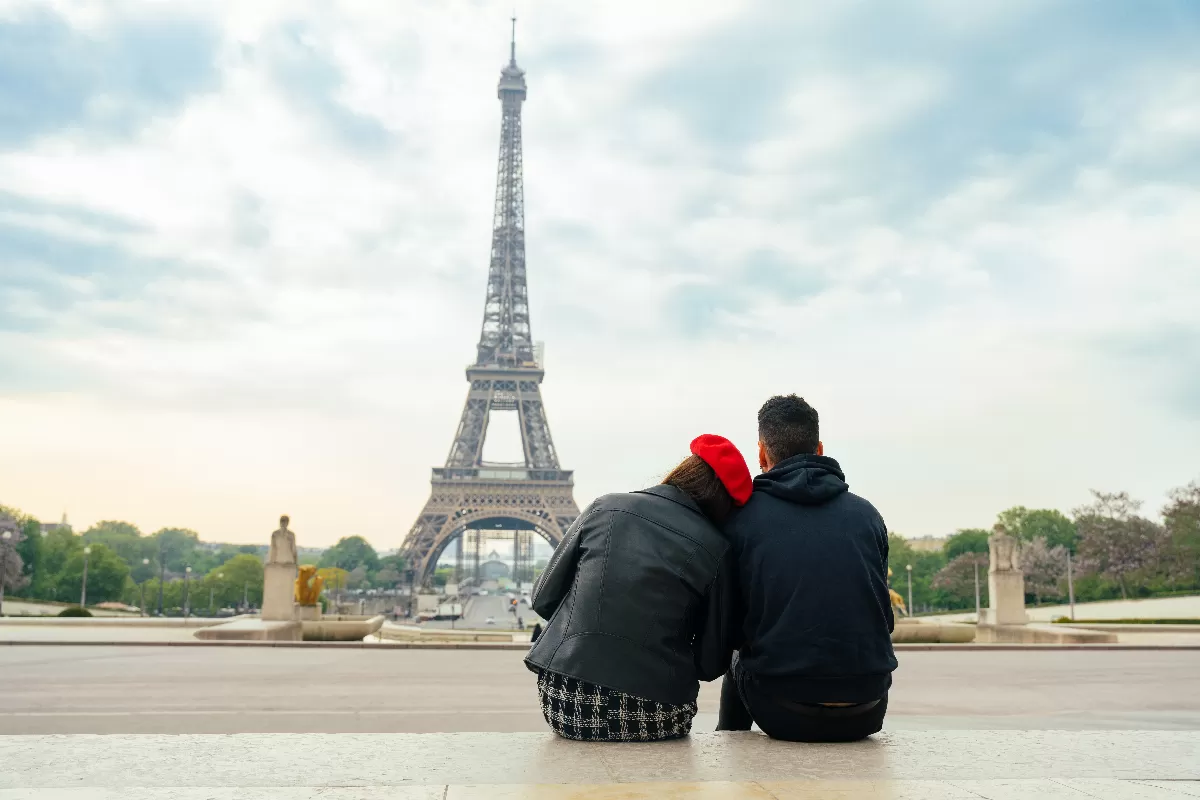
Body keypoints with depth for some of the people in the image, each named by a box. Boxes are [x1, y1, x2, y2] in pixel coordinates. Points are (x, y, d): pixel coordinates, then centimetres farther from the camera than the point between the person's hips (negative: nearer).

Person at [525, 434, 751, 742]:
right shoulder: (716, 550, -2)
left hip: (567, 705, 2)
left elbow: (544, 598, 7)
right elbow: (711, 664, 3)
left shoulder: (605, 507, 1)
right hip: (654, 717, -1)